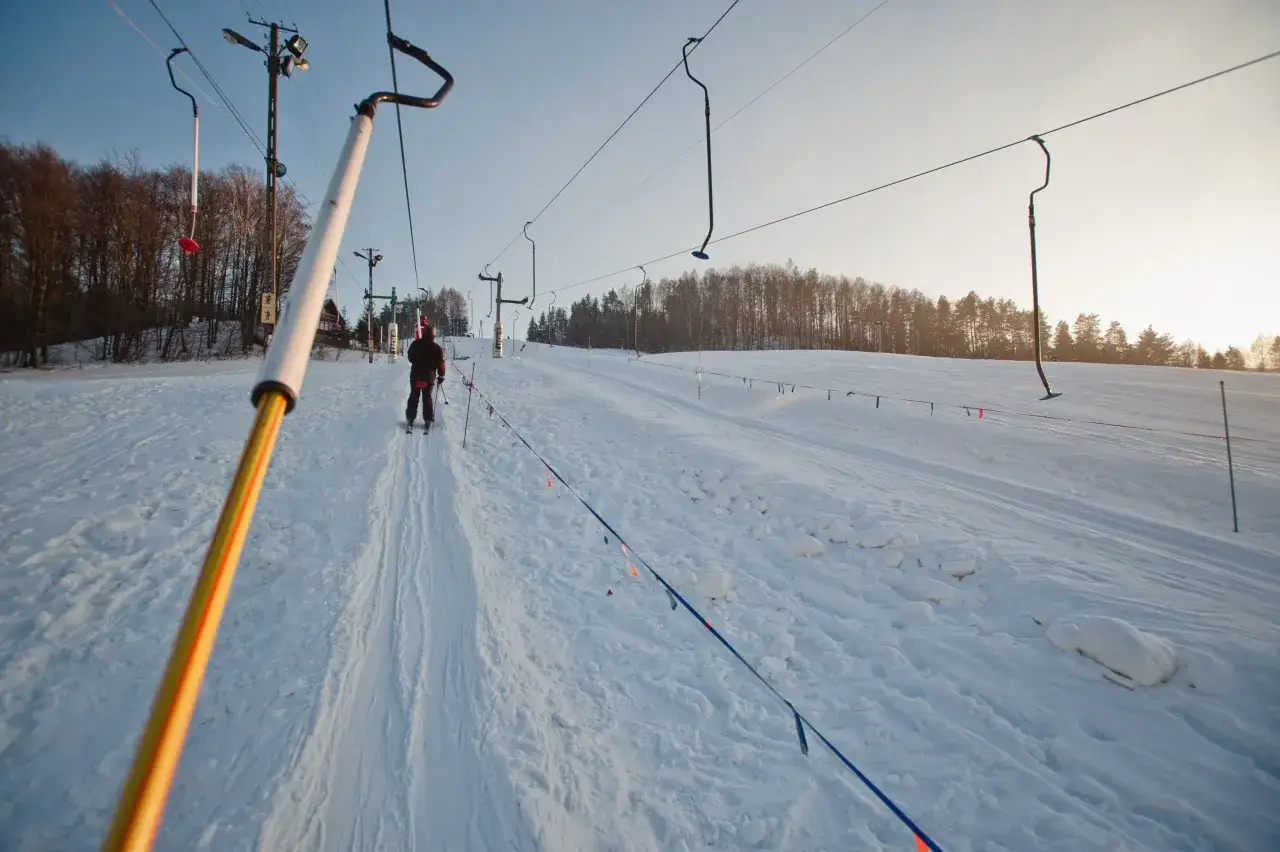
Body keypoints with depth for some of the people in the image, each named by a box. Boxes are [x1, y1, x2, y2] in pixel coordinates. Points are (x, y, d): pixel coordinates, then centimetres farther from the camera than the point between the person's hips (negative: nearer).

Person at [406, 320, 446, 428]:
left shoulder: (415, 344, -3)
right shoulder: (437, 348, -8)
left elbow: (410, 358, 10)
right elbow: (440, 363, -7)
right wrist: (441, 375, 6)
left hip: (415, 376, 1)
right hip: (429, 377, -1)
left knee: (413, 397, 11)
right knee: (427, 398, 8)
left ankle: (410, 419, 10)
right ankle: (428, 420, 6)